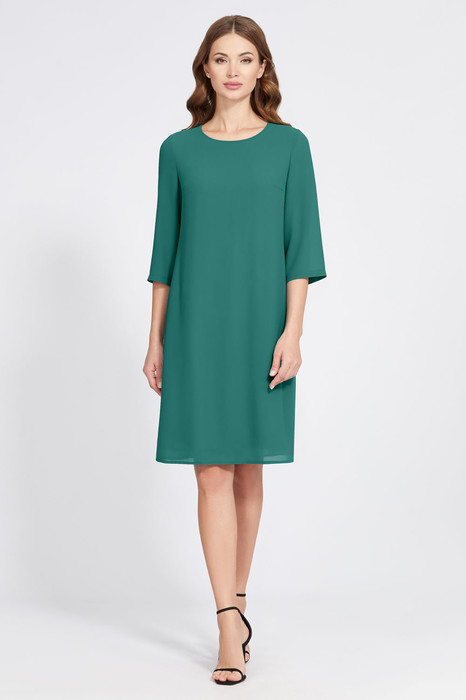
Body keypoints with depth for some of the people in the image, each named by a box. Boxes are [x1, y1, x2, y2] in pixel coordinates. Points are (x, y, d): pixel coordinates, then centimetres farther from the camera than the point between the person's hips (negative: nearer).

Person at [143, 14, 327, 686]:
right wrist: (156, 339, 6)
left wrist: (292, 331, -10)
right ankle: (231, 627, -2)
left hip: (261, 322, 0)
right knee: (212, 472, -4)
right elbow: (165, 249, 8)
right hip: (196, 324, 0)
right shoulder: (179, 150, 6)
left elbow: (301, 245, -2)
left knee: (248, 470, 10)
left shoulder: (288, 144, 3)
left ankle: (235, 600, 27)